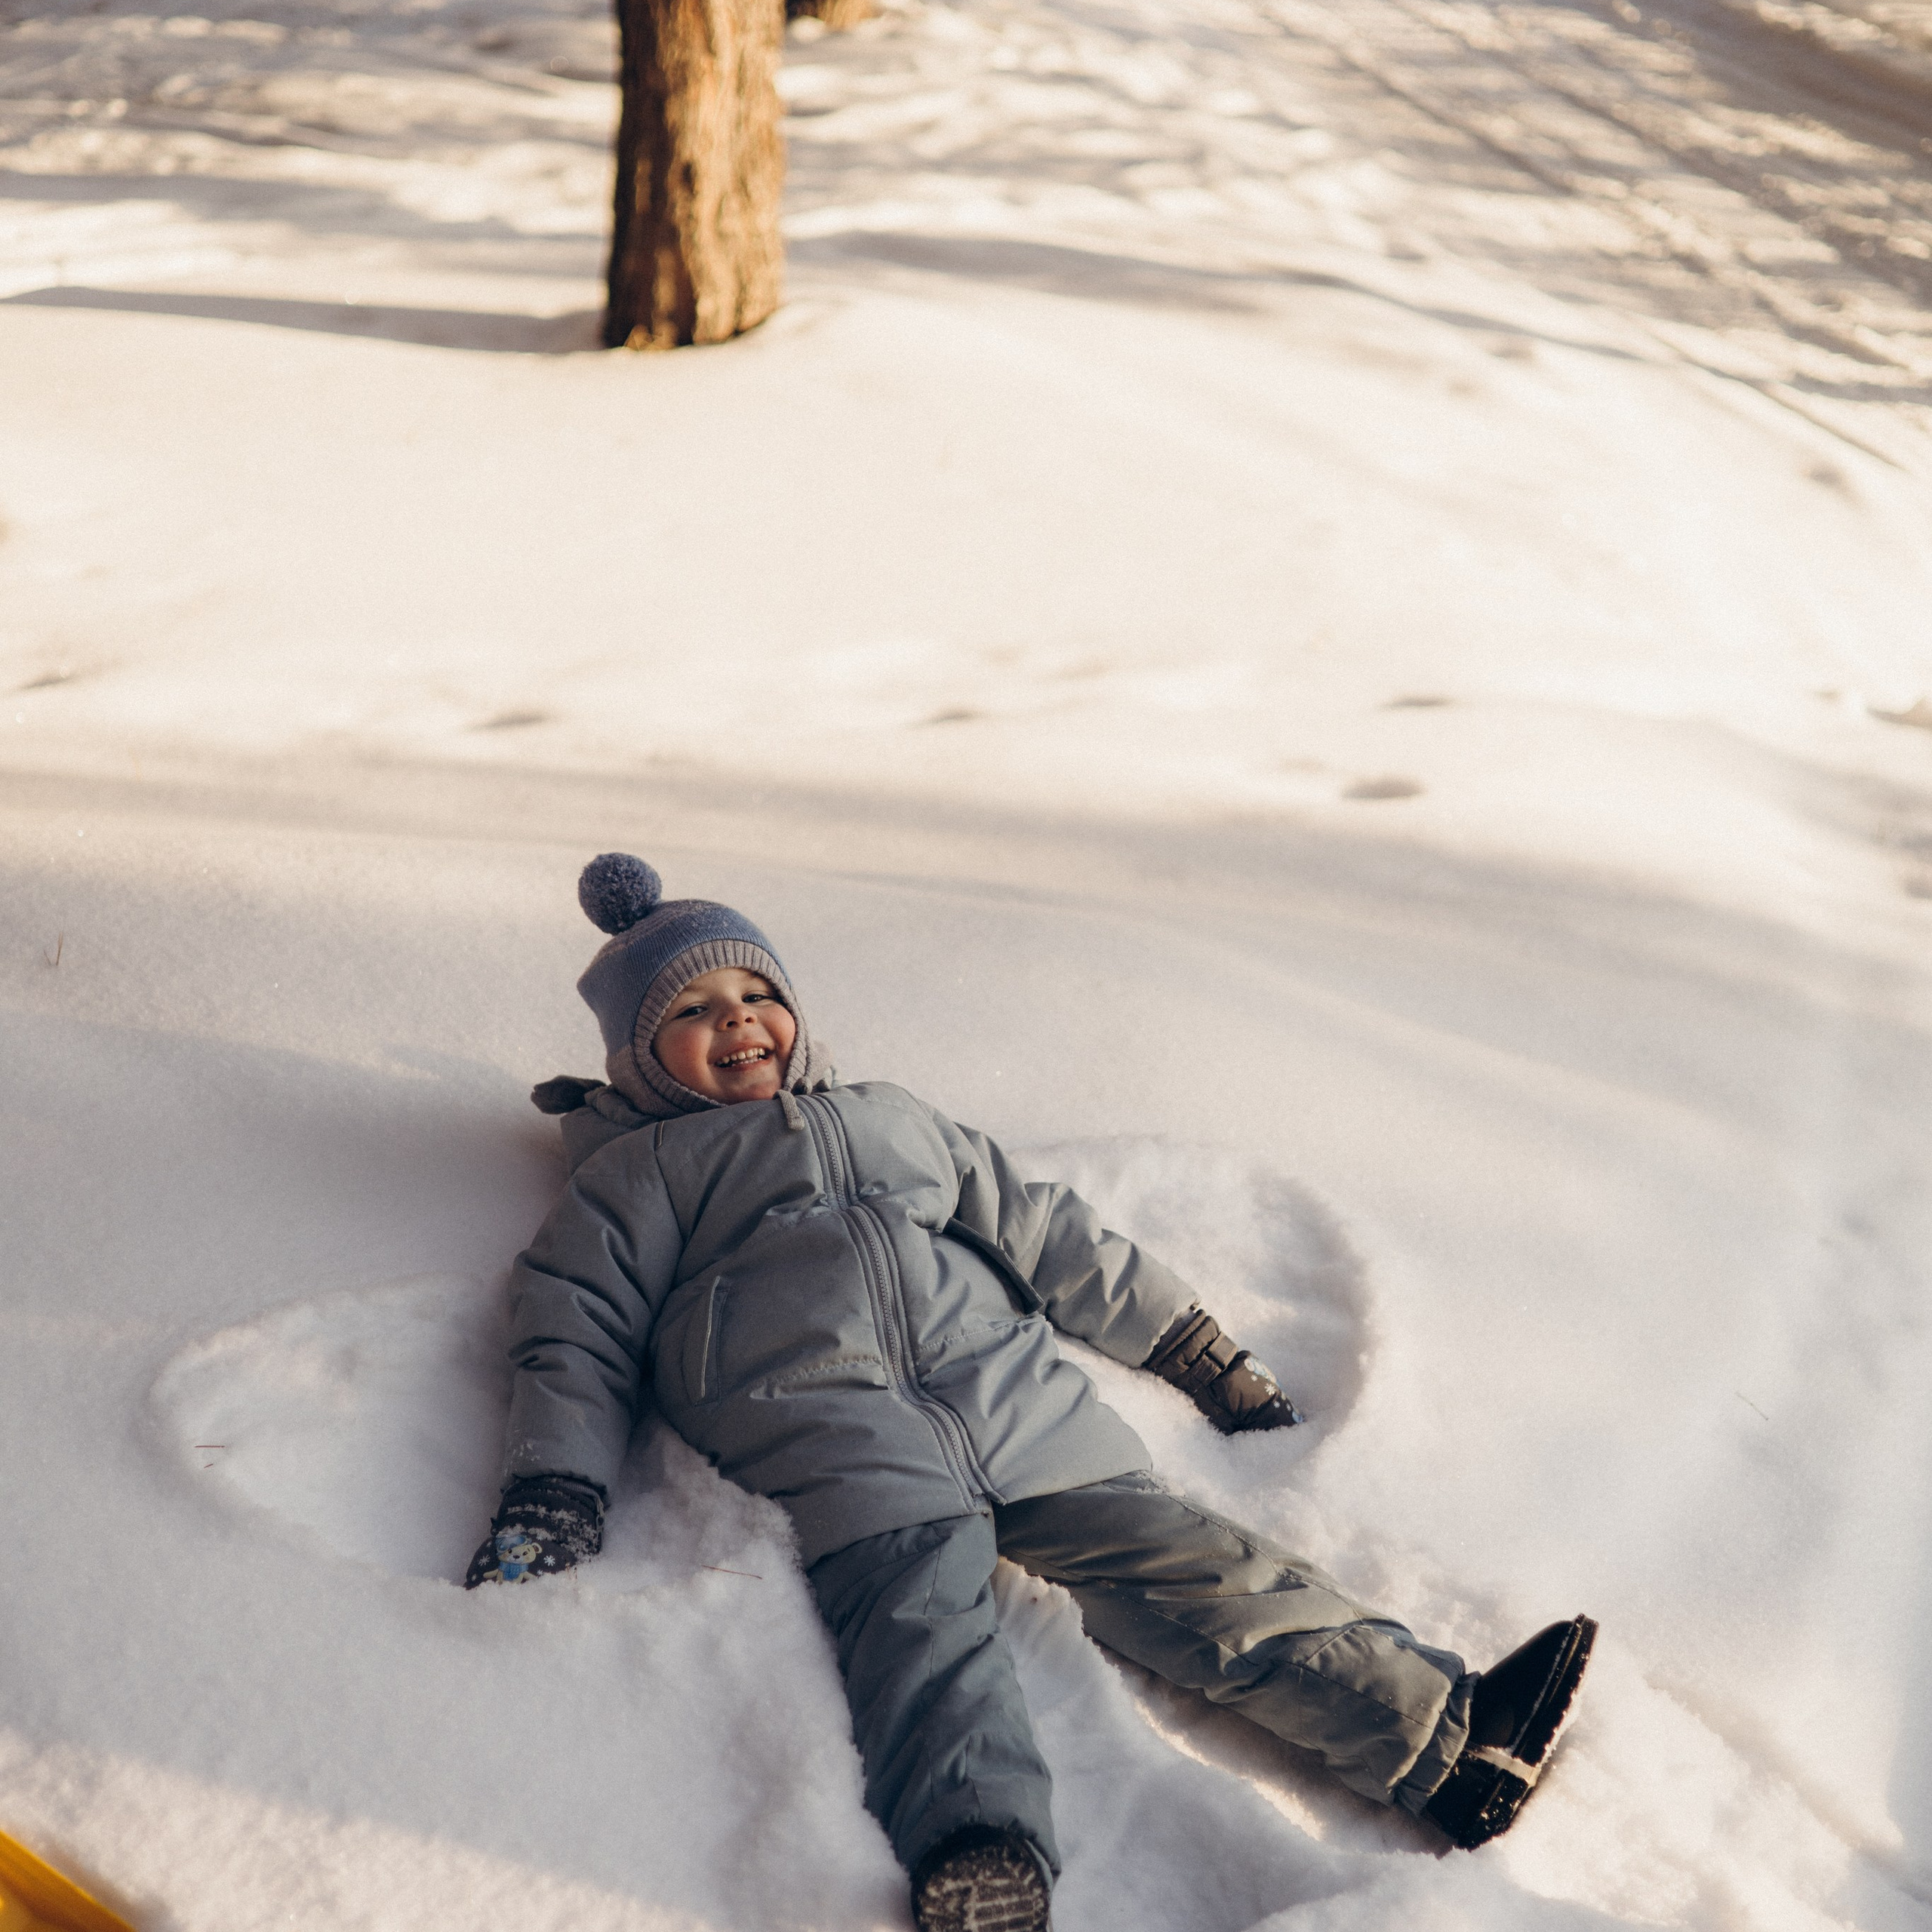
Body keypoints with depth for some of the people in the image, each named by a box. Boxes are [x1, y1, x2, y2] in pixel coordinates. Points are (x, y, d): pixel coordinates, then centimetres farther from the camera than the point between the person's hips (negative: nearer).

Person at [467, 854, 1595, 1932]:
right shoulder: (635, 1177, 24)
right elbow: (580, 1343, 13)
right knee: (921, 1600, -32)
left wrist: (1206, 1359, 31)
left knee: (1174, 1558, -14)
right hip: (823, 1421, -4)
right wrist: (549, 1508, -6)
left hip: (1009, 1387, 4)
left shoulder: (896, 1119, 35)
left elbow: (1049, 1238, 35)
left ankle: (1442, 1738, -24)